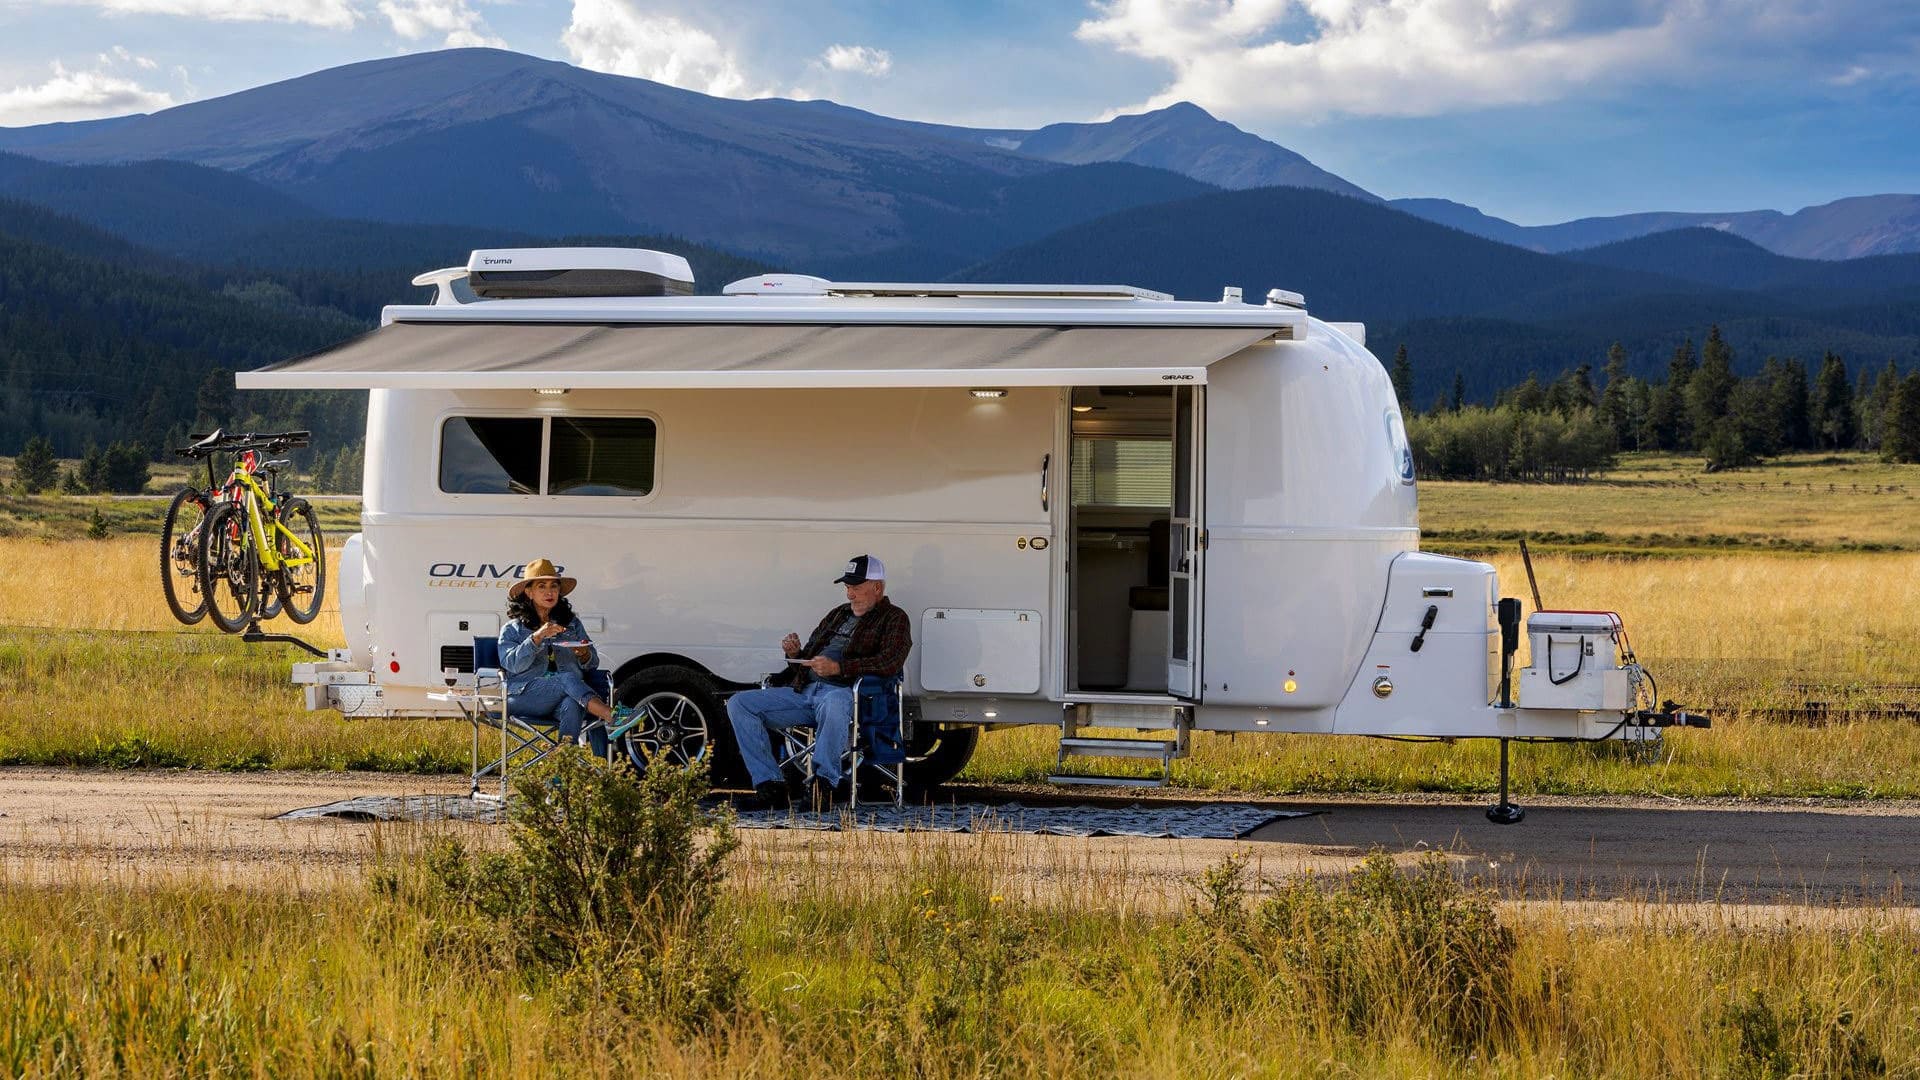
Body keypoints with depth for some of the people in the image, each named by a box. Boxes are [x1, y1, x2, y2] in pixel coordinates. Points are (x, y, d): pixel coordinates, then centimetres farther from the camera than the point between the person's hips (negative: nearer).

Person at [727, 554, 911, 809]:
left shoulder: (893, 618, 8)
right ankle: (770, 783, -17)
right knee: (739, 704, -8)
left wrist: (838, 668, -20)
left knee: (833, 705, -45)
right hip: (803, 690, 8)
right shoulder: (838, 614, 31)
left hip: (842, 692, -8)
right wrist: (795, 653, 7)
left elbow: (891, 662, -12)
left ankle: (825, 780, -36)